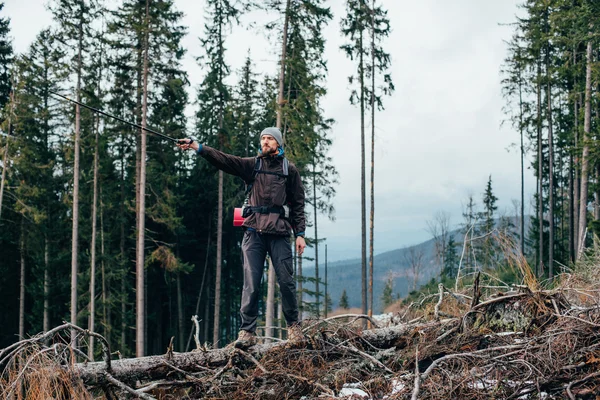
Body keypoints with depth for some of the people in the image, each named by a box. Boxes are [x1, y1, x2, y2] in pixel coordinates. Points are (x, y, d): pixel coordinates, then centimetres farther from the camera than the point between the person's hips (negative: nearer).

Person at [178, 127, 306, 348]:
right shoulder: (251, 165, 11)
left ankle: (293, 326, 16)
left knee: (286, 281, 0)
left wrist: (300, 233, 3)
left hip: (279, 232, 0)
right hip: (254, 231, 1)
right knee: (251, 284, -4)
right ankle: (247, 331, -2)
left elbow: (298, 203, 10)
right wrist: (198, 147, -18)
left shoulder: (289, 170, 10)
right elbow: (224, 160, -3)